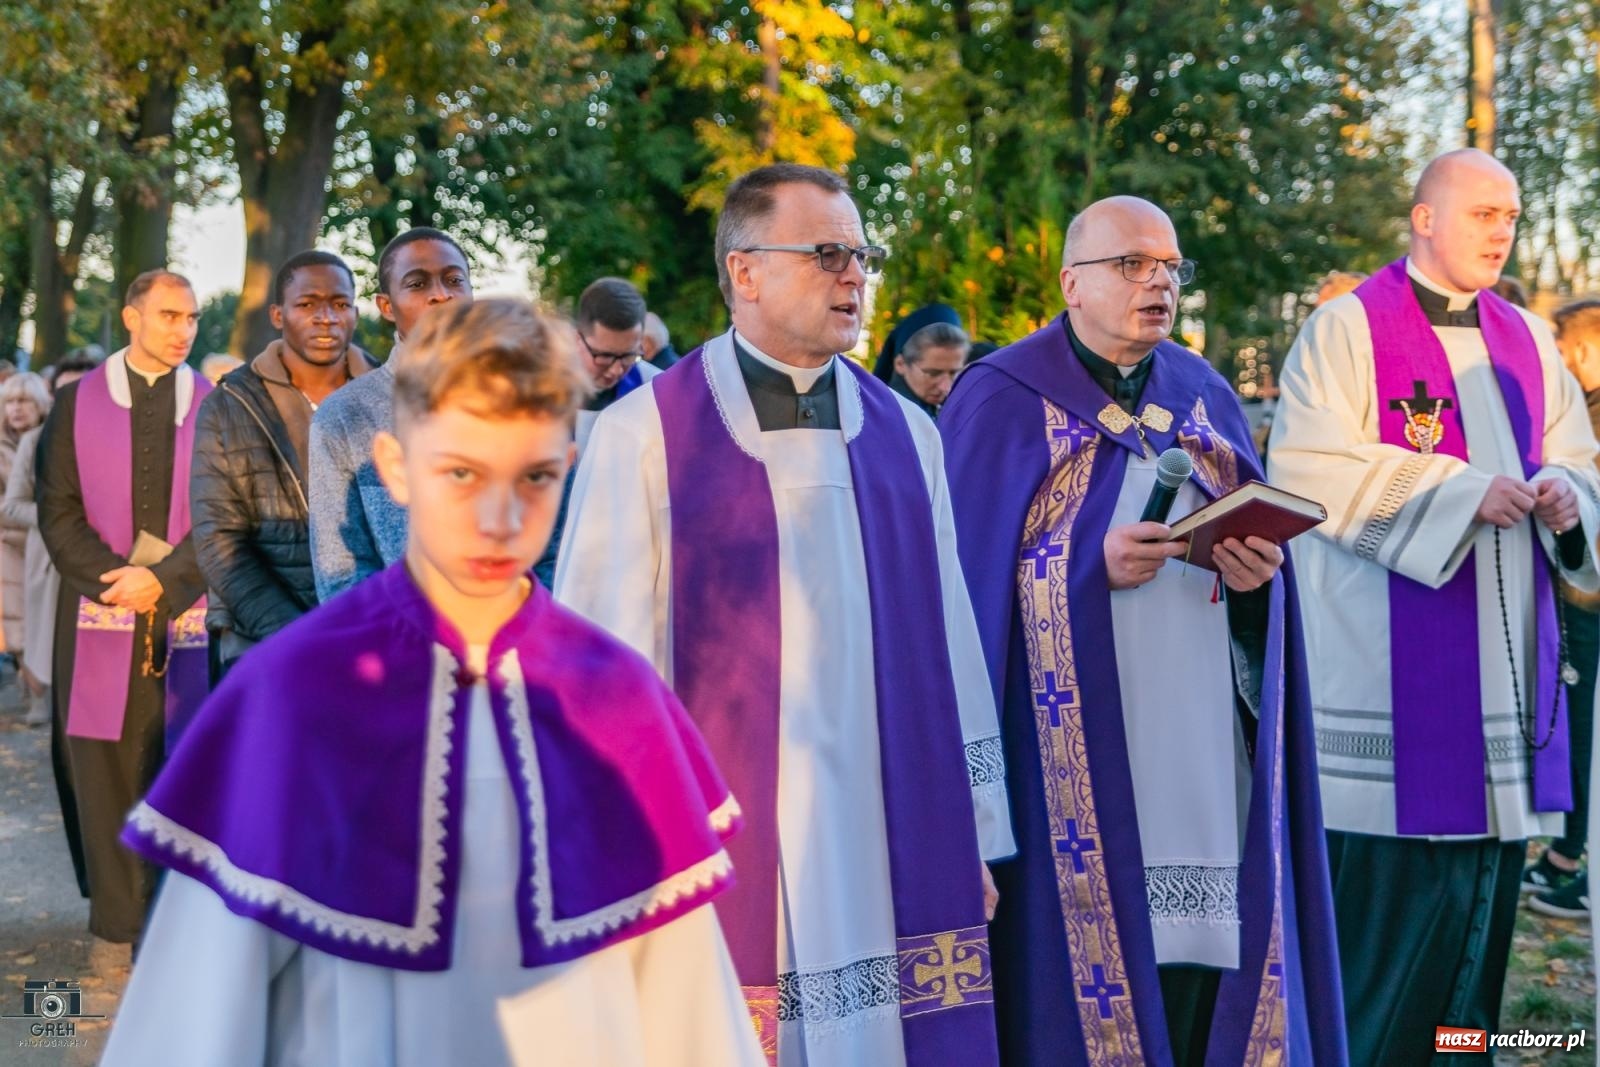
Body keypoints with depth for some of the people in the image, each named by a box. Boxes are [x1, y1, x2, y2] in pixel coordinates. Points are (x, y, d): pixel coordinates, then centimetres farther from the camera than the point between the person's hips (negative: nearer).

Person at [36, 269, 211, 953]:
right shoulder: (77, 402, 10)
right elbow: (58, 510, 5)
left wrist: (163, 579, -10)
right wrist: (113, 578, -10)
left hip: (188, 615, 0)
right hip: (102, 616, 1)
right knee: (107, 773, 1)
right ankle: (116, 923, 9)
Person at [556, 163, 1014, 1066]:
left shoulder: (905, 433, 9)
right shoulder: (645, 435, -5)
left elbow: (951, 644, 12)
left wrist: (975, 835, 12)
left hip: (897, 852, 4)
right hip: (728, 858, -4)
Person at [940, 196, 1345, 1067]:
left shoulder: (1207, 398, 15)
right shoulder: (1002, 402, -1)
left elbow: (1258, 552, 17)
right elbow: (969, 571, -7)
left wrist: (1257, 573, -6)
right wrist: (1095, 566, -19)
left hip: (1207, 756, 5)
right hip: (1075, 761, -4)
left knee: (1205, 960, 3)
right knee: (1085, 967, -5)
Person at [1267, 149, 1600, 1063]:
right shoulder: (1350, 329, -4)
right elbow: (1305, 472, -14)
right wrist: (1460, 491, -18)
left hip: (1505, 682, 6)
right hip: (1398, 681, -6)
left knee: (1482, 911, 9)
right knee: (1386, 911, -5)